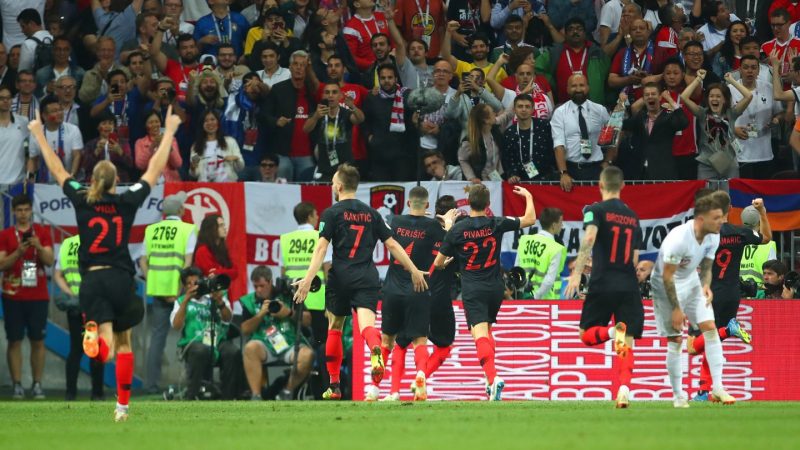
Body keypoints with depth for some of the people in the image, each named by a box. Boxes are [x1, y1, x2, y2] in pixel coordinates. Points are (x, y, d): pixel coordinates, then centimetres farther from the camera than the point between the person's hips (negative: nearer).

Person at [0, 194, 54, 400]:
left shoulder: (42, 232, 7)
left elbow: (50, 260, -1)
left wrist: (39, 247, -19)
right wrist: (18, 252, -18)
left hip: (38, 296, 1)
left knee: (38, 340, 0)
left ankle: (37, 385, 3)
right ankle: (17, 385, -2)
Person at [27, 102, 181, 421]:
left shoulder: (82, 202, -1)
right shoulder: (127, 202, -2)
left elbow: (57, 170, 10)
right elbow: (155, 169, 7)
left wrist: (39, 135, 21)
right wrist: (169, 131, 17)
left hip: (92, 281, 0)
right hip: (121, 279, 0)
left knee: (106, 347, -8)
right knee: (124, 343, 17)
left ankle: (94, 336, -44)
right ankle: (122, 405, 17)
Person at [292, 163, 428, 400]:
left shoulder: (332, 213, 0)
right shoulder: (371, 214, 13)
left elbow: (321, 248, -10)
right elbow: (392, 245, 12)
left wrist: (308, 279, -16)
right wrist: (414, 271, 17)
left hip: (340, 277, -2)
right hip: (367, 278, 2)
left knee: (334, 328, 14)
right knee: (366, 323, -13)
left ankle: (334, 385, 17)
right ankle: (376, 352, -50)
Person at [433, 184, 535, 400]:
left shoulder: (457, 229, -8)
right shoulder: (496, 224, -5)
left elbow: (438, 263, 1)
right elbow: (530, 219, 9)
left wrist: (445, 264, 25)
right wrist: (528, 196, 26)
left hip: (472, 290, -3)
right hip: (495, 288, 3)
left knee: (480, 335, -13)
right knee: (487, 331, 23)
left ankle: (493, 377, -34)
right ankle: (490, 379, 23)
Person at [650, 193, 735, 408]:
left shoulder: (713, 237, -9)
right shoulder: (679, 238, -30)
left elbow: (706, 267, 4)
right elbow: (667, 275, -24)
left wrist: (706, 286, -18)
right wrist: (675, 308, -21)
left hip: (691, 283, 6)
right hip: (666, 287, -6)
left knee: (710, 327, -8)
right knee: (675, 340, -6)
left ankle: (717, 388, -7)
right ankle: (678, 396, 5)